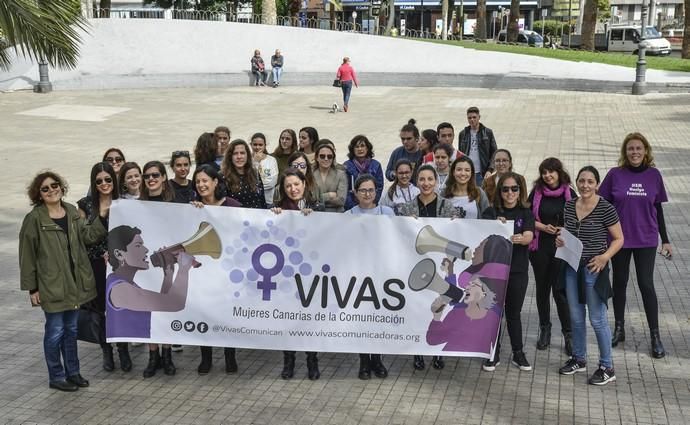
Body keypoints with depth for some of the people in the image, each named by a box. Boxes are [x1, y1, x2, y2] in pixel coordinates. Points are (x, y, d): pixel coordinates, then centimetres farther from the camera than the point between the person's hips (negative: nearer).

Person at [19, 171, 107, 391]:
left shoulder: (72, 212, 6)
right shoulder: (34, 219, -12)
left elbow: (88, 236, 2)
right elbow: (27, 256, -9)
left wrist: (101, 218, -12)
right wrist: (31, 288, -9)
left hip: (75, 282, 6)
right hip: (51, 285, -6)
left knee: (71, 329, 17)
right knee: (55, 331, 3)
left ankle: (72, 372, 29)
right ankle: (56, 377, 18)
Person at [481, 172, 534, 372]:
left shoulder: (526, 213, 3)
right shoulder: (491, 212, 1)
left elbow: (528, 236, -13)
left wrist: (518, 239, -36)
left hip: (517, 270, 1)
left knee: (514, 312, 10)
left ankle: (518, 354, 22)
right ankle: (494, 354, 16)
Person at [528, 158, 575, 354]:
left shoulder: (569, 194, 0)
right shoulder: (536, 192, 3)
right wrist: (544, 227, -11)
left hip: (562, 247, -2)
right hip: (540, 247, 2)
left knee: (560, 289, -8)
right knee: (542, 288, 12)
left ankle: (568, 333, 2)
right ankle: (544, 329, 27)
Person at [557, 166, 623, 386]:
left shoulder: (606, 209, -14)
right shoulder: (569, 206, 3)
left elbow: (619, 239, -8)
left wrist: (605, 256, -23)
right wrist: (560, 240, -3)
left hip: (594, 268, -6)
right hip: (572, 267, 6)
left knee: (597, 319, 0)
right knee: (576, 317, 16)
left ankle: (607, 368, 13)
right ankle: (579, 359, 32)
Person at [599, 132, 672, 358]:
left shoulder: (654, 175, -1)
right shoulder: (615, 175, -5)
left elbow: (658, 209, 6)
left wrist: (665, 240, 7)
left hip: (646, 240, 0)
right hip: (619, 238, 0)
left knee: (646, 285, -1)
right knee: (619, 282, 12)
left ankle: (655, 336, 9)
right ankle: (619, 329, 28)